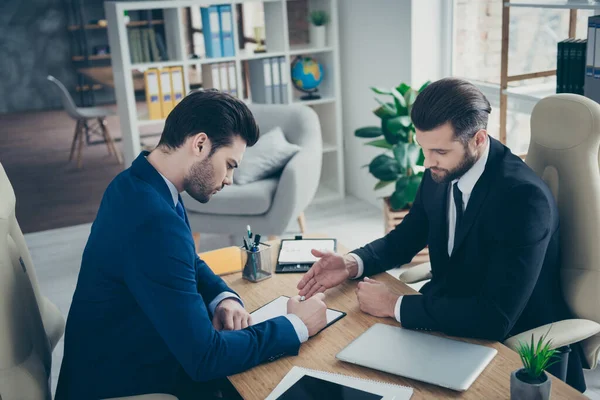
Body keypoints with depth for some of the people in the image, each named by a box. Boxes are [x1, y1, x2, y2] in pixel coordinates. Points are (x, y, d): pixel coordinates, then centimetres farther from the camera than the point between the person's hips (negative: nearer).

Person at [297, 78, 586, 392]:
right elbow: (405, 239, 10)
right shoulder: (440, 174, -6)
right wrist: (352, 263, -10)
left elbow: (495, 319, -33)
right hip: (450, 320, 7)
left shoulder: (524, 197, -28)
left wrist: (395, 304, -25)